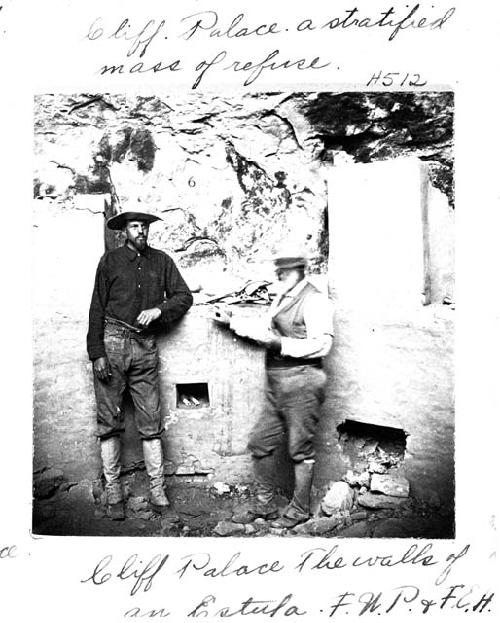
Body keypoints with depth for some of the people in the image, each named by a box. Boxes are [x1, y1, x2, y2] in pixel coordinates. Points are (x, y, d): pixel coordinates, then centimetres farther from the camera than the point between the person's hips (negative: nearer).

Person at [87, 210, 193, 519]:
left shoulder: (161, 261, 11)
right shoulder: (111, 260, 5)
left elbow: (185, 296, 11)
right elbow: (97, 308, 1)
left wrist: (159, 310, -8)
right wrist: (97, 353, -7)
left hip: (146, 347, 2)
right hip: (112, 343, -1)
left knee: (151, 422, 3)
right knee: (109, 421, 3)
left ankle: (157, 490, 13)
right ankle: (113, 492, 15)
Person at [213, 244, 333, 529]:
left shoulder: (315, 300, -11)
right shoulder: (282, 298, 18)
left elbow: (322, 344, -20)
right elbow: (266, 330, 28)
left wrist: (281, 344, -22)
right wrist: (232, 321, 24)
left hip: (301, 383, -9)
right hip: (278, 385, 9)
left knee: (301, 450, 5)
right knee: (260, 443, 12)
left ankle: (299, 510, 22)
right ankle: (264, 505, 27)